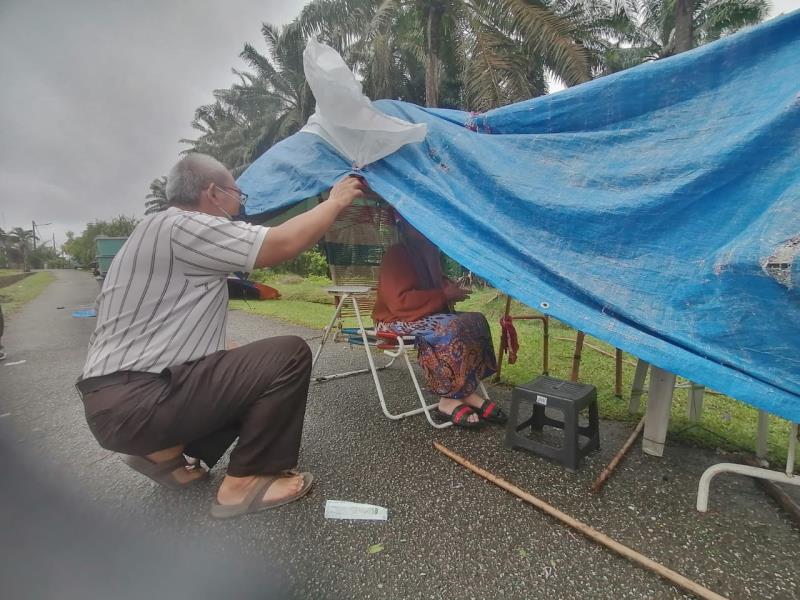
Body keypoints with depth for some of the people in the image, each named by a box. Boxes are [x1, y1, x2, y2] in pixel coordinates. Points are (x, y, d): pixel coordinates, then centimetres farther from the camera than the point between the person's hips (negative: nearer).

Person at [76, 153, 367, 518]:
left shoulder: (161, 230, 16)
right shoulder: (183, 227, -16)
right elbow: (282, 244, -20)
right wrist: (336, 201, -6)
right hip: (136, 402, -10)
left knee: (252, 373, 19)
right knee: (289, 355, -15)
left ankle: (167, 452, 16)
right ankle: (246, 481, -2)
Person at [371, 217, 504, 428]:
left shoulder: (427, 253, 10)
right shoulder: (395, 256, -14)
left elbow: (434, 285, 21)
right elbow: (400, 301, -23)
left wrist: (449, 286, -3)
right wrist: (444, 295, -21)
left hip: (426, 314, 8)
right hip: (397, 320, -8)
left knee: (475, 320, -13)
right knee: (451, 330, -32)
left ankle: (467, 391, -16)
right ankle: (448, 399, -19)